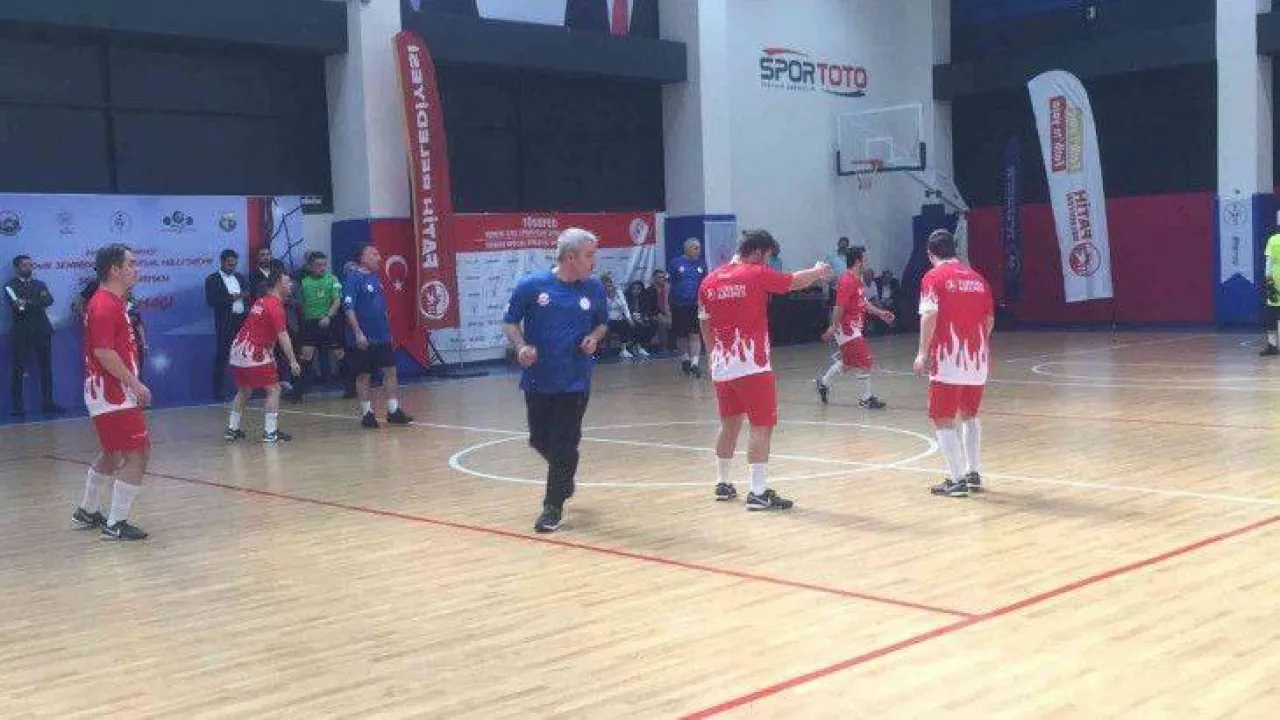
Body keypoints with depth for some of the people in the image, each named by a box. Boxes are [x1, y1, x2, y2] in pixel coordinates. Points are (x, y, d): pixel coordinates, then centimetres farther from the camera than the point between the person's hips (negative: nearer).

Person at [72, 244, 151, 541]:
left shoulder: (112, 302, 15)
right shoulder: (106, 305, -17)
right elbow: (104, 352, -25)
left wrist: (132, 384, 21)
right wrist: (135, 383, -22)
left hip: (110, 393, 11)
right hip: (114, 395, -11)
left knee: (112, 455, 22)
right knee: (138, 454, -8)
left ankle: (87, 513, 34)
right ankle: (115, 525, -5)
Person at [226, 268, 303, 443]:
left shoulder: (261, 302, 16)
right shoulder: (275, 305, -12)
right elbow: (282, 336, -20)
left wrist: (270, 355, 26)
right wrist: (293, 361, -23)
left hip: (237, 351, 9)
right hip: (254, 354, -9)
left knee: (244, 390, 22)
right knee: (274, 389, -2)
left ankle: (232, 429, 26)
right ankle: (270, 432, -7)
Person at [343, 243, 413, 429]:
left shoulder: (376, 278, 13)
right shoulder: (353, 278, -11)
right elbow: (348, 308, -18)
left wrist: (388, 329, 21)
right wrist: (358, 333, -22)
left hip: (382, 337, 8)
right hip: (363, 340, -7)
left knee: (390, 371, 6)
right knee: (363, 376, 2)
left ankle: (394, 410, 13)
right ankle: (367, 414, 11)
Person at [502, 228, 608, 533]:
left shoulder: (594, 288, -2)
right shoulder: (531, 286, -8)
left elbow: (602, 323, 13)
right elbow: (510, 322, 1)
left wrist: (594, 337, -8)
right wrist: (521, 346, -17)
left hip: (575, 382, 0)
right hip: (537, 380, 0)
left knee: (564, 446, -2)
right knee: (540, 441, 13)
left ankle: (553, 506, 11)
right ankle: (564, 475, 43)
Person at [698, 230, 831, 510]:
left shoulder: (710, 281, 8)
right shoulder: (757, 275, -9)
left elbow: (705, 326, 15)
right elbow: (797, 281, 2)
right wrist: (818, 271, 22)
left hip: (722, 367, 7)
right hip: (753, 366, -7)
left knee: (729, 424, 19)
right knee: (761, 426, -4)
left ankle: (723, 484, 29)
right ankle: (758, 492, -8)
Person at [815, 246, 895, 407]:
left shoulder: (857, 279, 11)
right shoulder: (848, 281, -21)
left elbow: (863, 302, 21)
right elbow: (840, 306, -22)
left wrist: (880, 313, 18)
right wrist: (834, 327, -22)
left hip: (854, 326, 10)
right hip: (847, 327, -10)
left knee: (847, 362, 20)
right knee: (865, 362, -6)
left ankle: (823, 383, 34)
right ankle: (867, 398, 2)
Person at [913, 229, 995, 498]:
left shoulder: (934, 277, -5)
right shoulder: (976, 277, 11)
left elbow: (929, 315, -17)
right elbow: (989, 319, 13)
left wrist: (923, 352, -15)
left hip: (949, 359, -6)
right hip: (977, 359, 6)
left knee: (944, 420, 0)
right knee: (970, 416, 21)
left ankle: (957, 480, -4)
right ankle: (974, 474, 23)